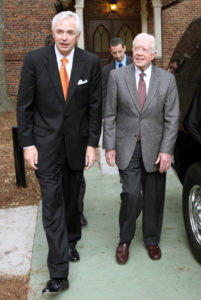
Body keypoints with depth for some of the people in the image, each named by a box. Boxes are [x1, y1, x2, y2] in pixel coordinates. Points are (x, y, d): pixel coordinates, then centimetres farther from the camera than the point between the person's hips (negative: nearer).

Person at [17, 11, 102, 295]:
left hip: (78, 141, 2)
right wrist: (28, 144, -7)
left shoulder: (90, 62, -5)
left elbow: (95, 106, 0)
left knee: (73, 198, 15)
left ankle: (71, 242, 41)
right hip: (46, 142, -1)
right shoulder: (35, 59, -8)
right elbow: (24, 105, -4)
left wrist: (92, 144, -2)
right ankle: (59, 273, 1)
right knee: (52, 202, -4)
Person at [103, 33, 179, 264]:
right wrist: (109, 146, -3)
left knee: (153, 197, 9)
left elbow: (172, 118, 0)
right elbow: (110, 115, 1)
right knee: (131, 195, -5)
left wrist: (166, 150, -7)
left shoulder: (167, 79, 1)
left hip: (154, 148, 1)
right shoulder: (117, 76, 0)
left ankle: (152, 240, 30)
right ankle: (125, 240, 18)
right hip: (127, 147, -1)